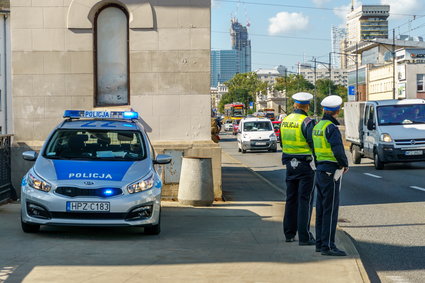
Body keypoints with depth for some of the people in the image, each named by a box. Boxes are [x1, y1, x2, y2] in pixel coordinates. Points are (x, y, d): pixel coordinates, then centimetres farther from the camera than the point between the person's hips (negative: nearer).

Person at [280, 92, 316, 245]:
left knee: (291, 199, 15)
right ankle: (304, 237, -3)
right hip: (305, 164, -6)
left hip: (290, 164, 6)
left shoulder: (285, 121, 7)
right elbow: (314, 144, -18)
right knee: (305, 200, -3)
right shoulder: (307, 122, -15)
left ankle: (289, 234, 20)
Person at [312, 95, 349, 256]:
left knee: (321, 209, 13)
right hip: (331, 172, -9)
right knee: (330, 210, -6)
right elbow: (338, 150, -26)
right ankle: (327, 246, -5)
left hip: (320, 170, 9)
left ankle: (320, 243, 19)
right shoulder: (331, 128, -16)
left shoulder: (318, 126, 12)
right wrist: (345, 164, -8)